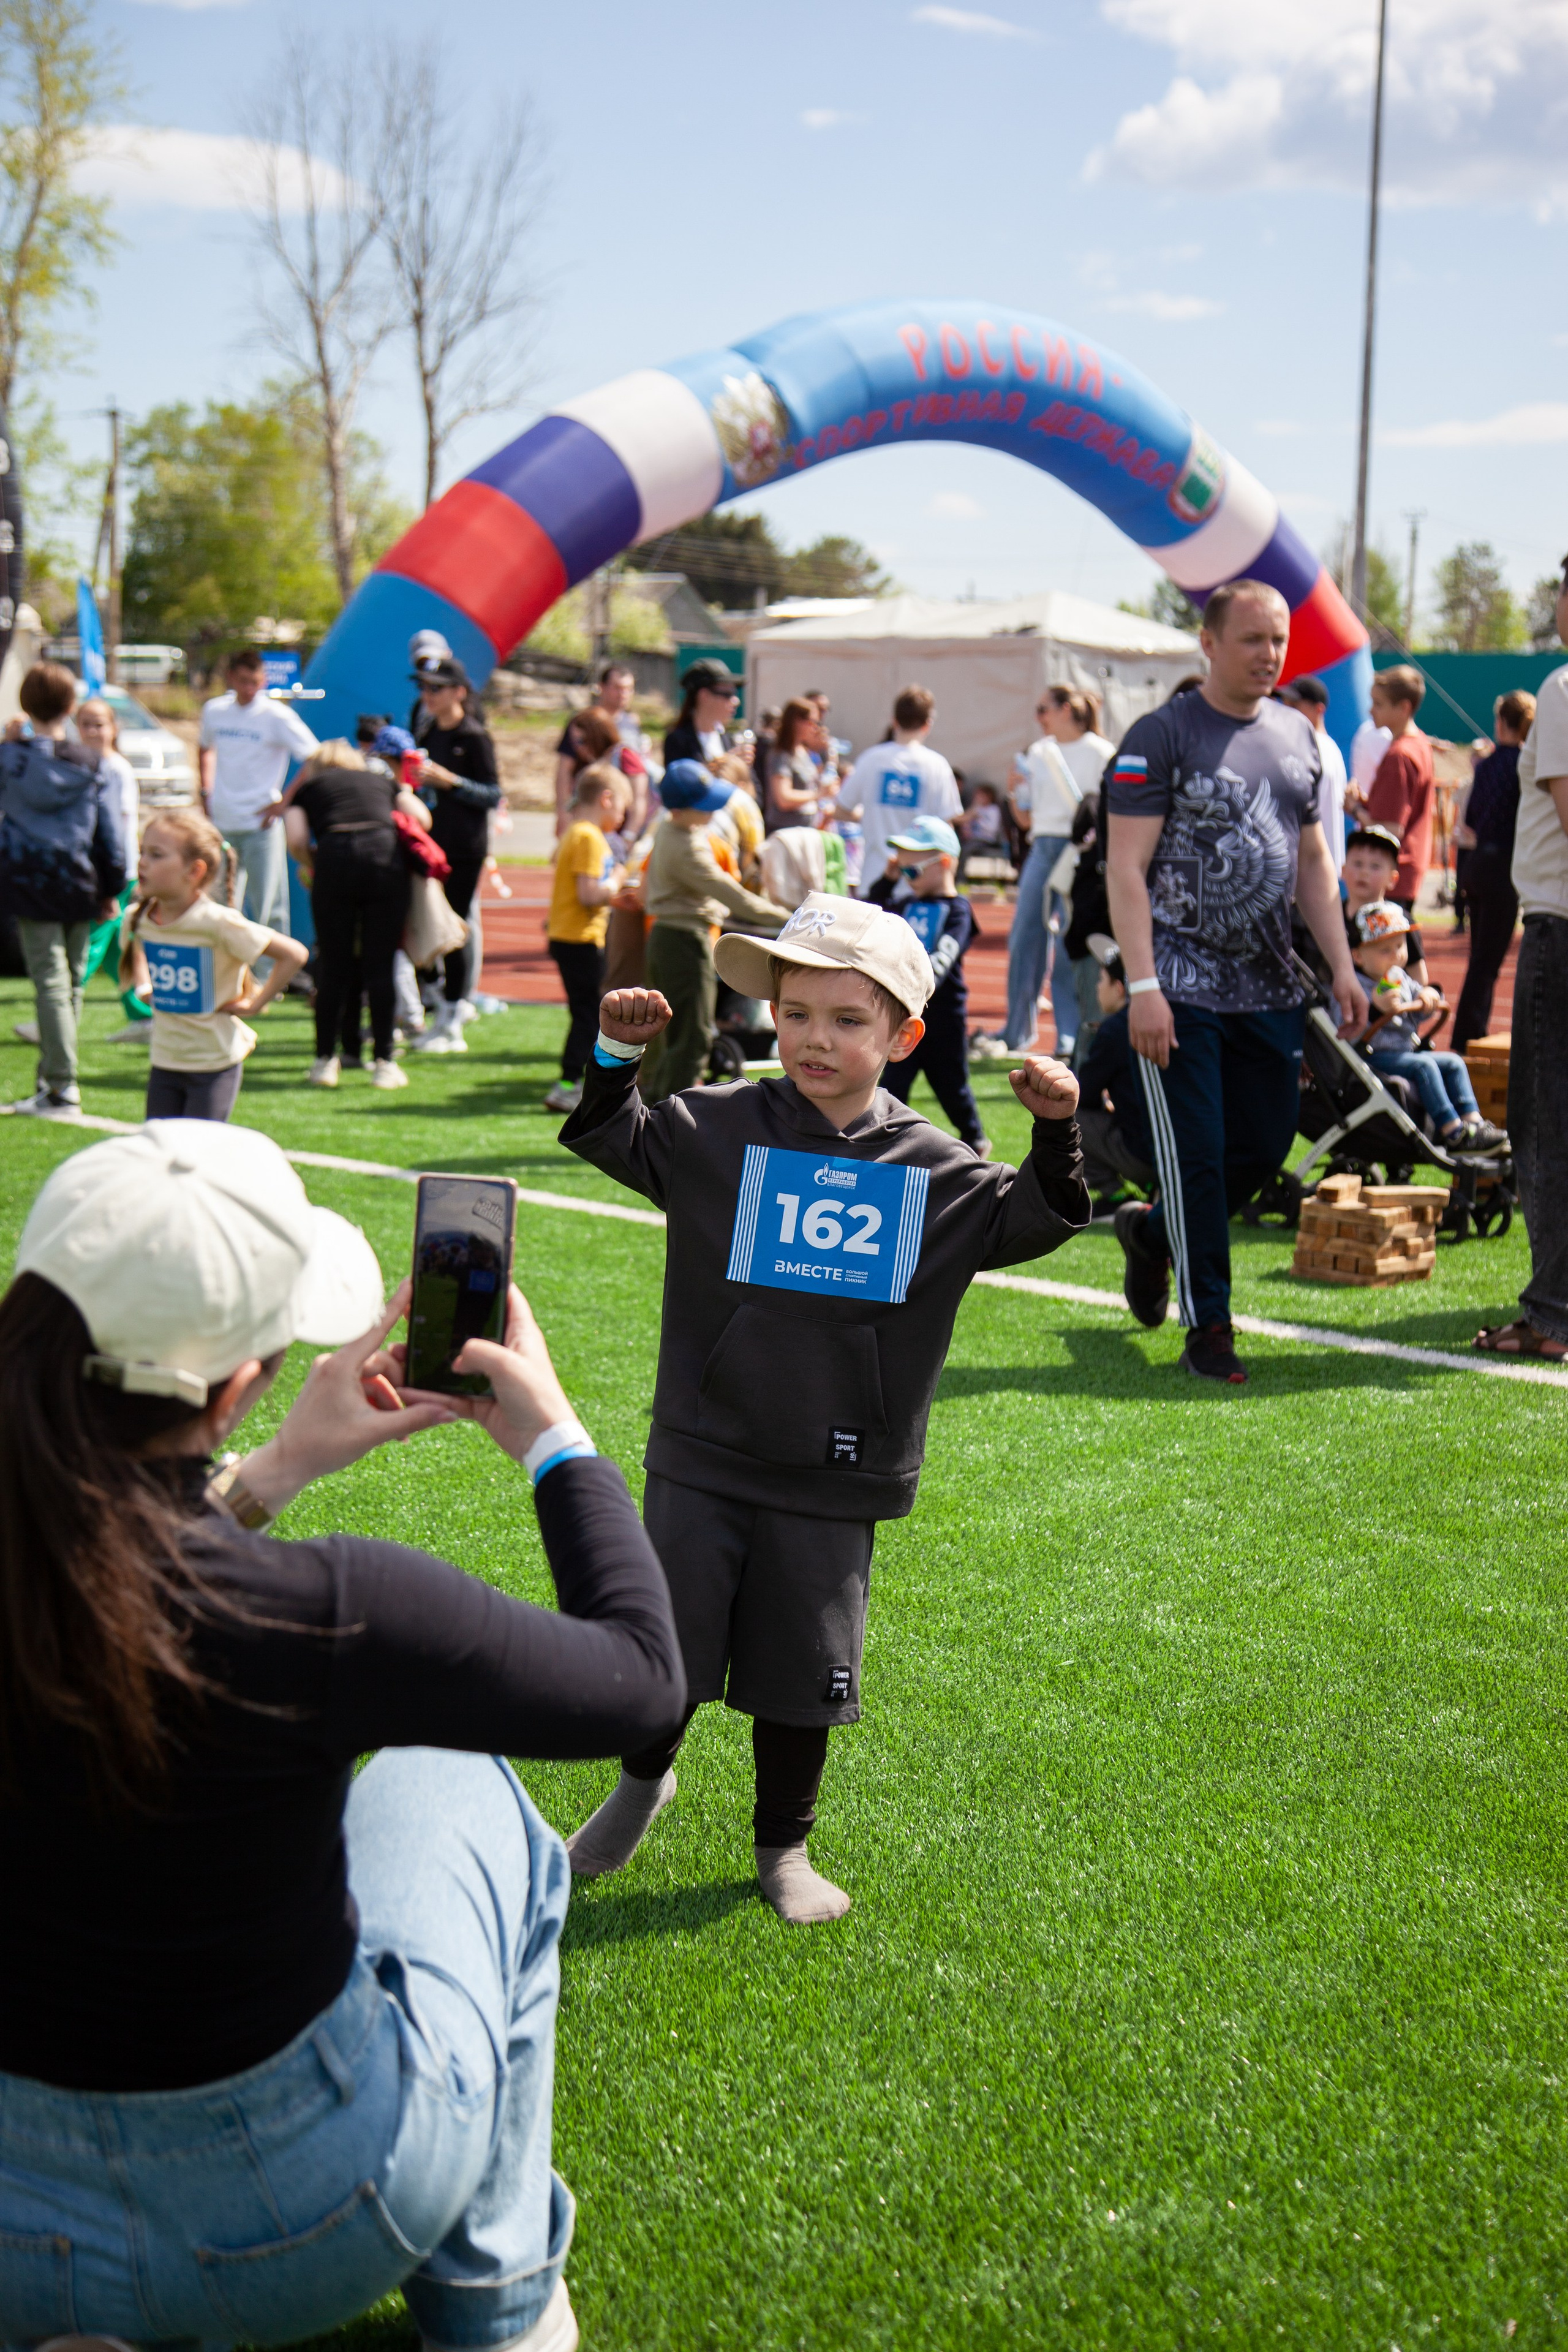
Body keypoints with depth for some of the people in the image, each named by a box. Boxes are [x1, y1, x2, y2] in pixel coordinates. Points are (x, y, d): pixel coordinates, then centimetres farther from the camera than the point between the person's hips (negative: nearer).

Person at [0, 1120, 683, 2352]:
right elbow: (643, 1680, -13)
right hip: (297, 2239, -4)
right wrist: (556, 1436, -1)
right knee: (450, 1778, 21)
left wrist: (266, 1477, 4)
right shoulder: (331, 1611, -31)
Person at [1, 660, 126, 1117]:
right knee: (72, 981, 12)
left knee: (50, 981, -4)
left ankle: (62, 1087, -11)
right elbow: (111, 835, 3)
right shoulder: (93, 767, 2)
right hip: (79, 888, 2)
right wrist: (111, 891, 11)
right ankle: (51, 1080, 17)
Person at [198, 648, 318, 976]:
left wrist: (284, 802, -12)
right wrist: (206, 791, 14)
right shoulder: (214, 711, 7)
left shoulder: (277, 716, -8)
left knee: (267, 906, -4)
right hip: (222, 823, 5)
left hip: (261, 824, -5)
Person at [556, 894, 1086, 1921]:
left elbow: (1030, 1220, 5)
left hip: (834, 1478, 1)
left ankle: (784, 1847, 31)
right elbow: (611, 1139, -1)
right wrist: (618, 1055, -18)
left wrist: (1055, 1133, -12)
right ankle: (645, 1778, 38)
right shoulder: (720, 1128, -3)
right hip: (703, 1458, 0)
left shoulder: (930, 1168, 0)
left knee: (803, 1670, 10)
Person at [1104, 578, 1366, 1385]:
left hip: (1268, 984, 6)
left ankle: (1152, 1231, 35)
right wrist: (1143, 986, -18)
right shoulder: (1161, 736, -6)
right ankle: (1208, 1328, 8)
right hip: (1182, 983, -6)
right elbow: (1126, 869, -11)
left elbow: (1313, 862, 19)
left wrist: (1342, 965, 10)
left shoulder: (1298, 736, 13)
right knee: (1198, 1152, -3)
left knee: (1269, 1141, 9)